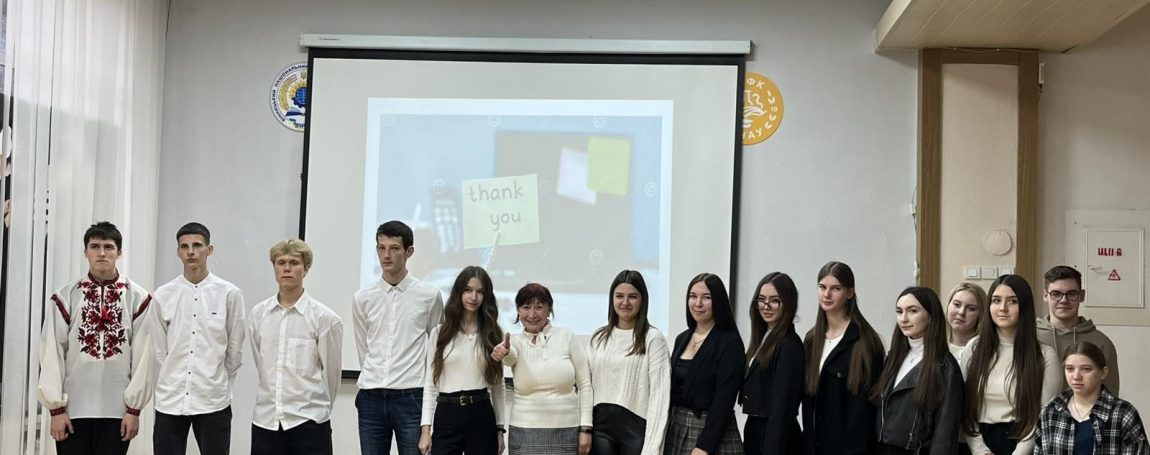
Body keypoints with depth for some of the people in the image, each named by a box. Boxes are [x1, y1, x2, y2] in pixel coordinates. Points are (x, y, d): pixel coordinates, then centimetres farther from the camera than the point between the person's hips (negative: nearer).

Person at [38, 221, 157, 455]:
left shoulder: (138, 298, 0)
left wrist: (134, 407, -3)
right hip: (73, 408, 0)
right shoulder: (64, 297, 1)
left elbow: (143, 355, -1)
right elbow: (52, 353, 0)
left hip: (117, 409, 0)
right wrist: (56, 407, -4)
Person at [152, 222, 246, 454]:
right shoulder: (163, 295, 1)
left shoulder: (229, 294, -4)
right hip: (169, 400, 2)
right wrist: (175, 380, 10)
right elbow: (160, 349, 9)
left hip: (213, 401, -2)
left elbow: (235, 349, 3)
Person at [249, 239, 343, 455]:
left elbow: (331, 371, 0)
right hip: (265, 420, 4)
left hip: (308, 422, -4)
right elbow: (261, 363, 14)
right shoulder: (258, 314, 4)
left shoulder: (324, 318, -9)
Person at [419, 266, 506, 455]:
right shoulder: (440, 333, 5)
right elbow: (430, 383, 4)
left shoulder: (493, 334, 8)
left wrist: (500, 428, 7)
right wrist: (426, 428, -4)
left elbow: (497, 385, 11)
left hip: (481, 416, 1)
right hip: (447, 415, -1)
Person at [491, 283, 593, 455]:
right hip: (525, 432, 1)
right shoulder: (515, 342, 3)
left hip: (567, 431, 0)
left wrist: (585, 428, -4)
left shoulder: (567, 337, 1)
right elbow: (510, 356, -23)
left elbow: (584, 384, 2)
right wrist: (503, 353, -47)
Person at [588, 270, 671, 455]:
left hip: (636, 426, -4)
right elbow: (588, 385, 12)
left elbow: (659, 393, -9)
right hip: (601, 424, 4)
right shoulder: (598, 337, 11)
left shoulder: (653, 338, -5)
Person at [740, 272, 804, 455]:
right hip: (754, 432, 8)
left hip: (777, 438, -8)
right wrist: (747, 440, 10)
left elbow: (782, 406, -19)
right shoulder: (763, 339, 11)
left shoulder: (789, 346, -15)